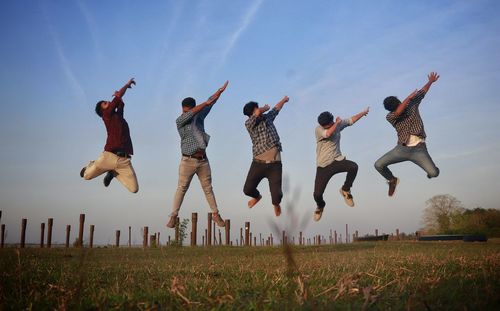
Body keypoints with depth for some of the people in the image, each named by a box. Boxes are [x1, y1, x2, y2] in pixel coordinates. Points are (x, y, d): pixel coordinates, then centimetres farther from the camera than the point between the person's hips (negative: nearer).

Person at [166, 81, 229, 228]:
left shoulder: (200, 116, 8)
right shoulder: (180, 121, -4)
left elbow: (210, 104, 7)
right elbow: (192, 113, -20)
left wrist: (220, 90, 1)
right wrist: (206, 103, -24)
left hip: (203, 160, 4)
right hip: (188, 161, -4)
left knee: (208, 188, 11)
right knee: (181, 189, -1)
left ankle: (215, 214, 19)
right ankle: (173, 216, 5)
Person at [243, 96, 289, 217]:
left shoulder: (267, 117, 11)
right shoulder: (249, 123, -3)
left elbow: (276, 108, 31)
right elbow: (258, 113, -21)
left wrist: (283, 100, 48)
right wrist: (265, 108, 0)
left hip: (274, 163, 2)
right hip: (259, 163, -2)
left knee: (277, 194, -8)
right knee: (248, 189, -1)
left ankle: (276, 204, 31)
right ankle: (257, 197, 38)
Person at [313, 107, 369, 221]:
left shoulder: (338, 124, 4)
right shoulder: (318, 130, -11)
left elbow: (351, 120, 18)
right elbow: (328, 134, -31)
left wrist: (364, 112, 24)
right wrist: (337, 123, -17)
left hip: (337, 160, 3)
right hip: (323, 166, -3)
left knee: (354, 166, -30)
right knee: (317, 194, -8)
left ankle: (345, 190, -3)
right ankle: (320, 206, 32)